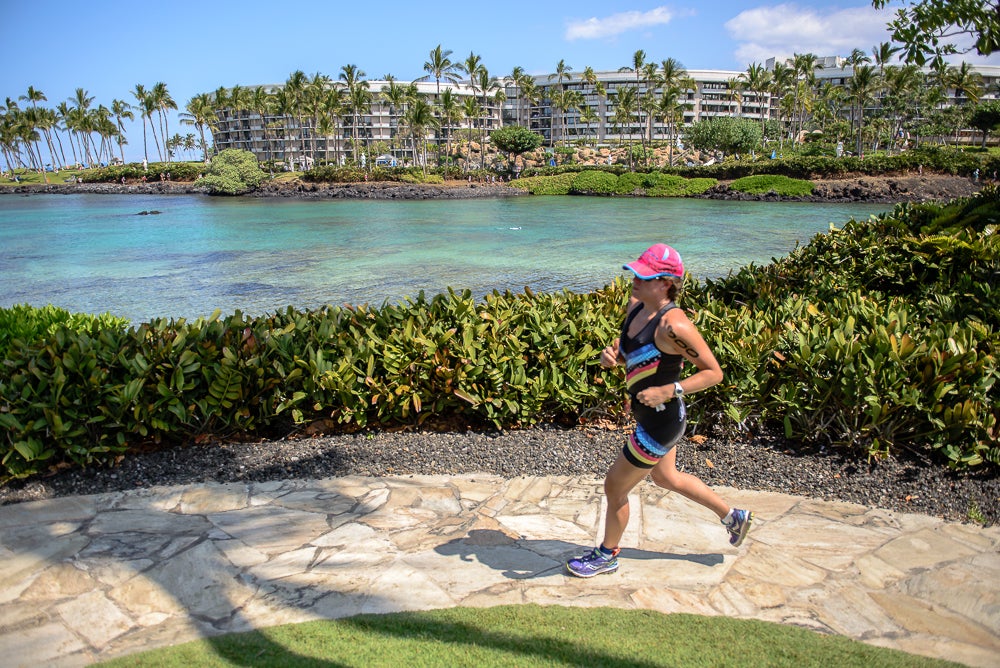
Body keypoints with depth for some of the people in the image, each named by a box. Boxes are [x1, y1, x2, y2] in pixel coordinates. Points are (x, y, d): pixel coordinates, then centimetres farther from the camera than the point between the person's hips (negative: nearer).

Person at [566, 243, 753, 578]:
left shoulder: (674, 325, -28)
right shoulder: (635, 306, -2)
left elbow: (714, 372, -20)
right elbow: (626, 347, 15)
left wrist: (669, 390, -29)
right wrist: (610, 354, -7)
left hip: (661, 422, -9)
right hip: (651, 416, 9)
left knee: (615, 487, 8)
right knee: (666, 477, 30)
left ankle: (607, 556, 35)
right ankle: (733, 516, 49)